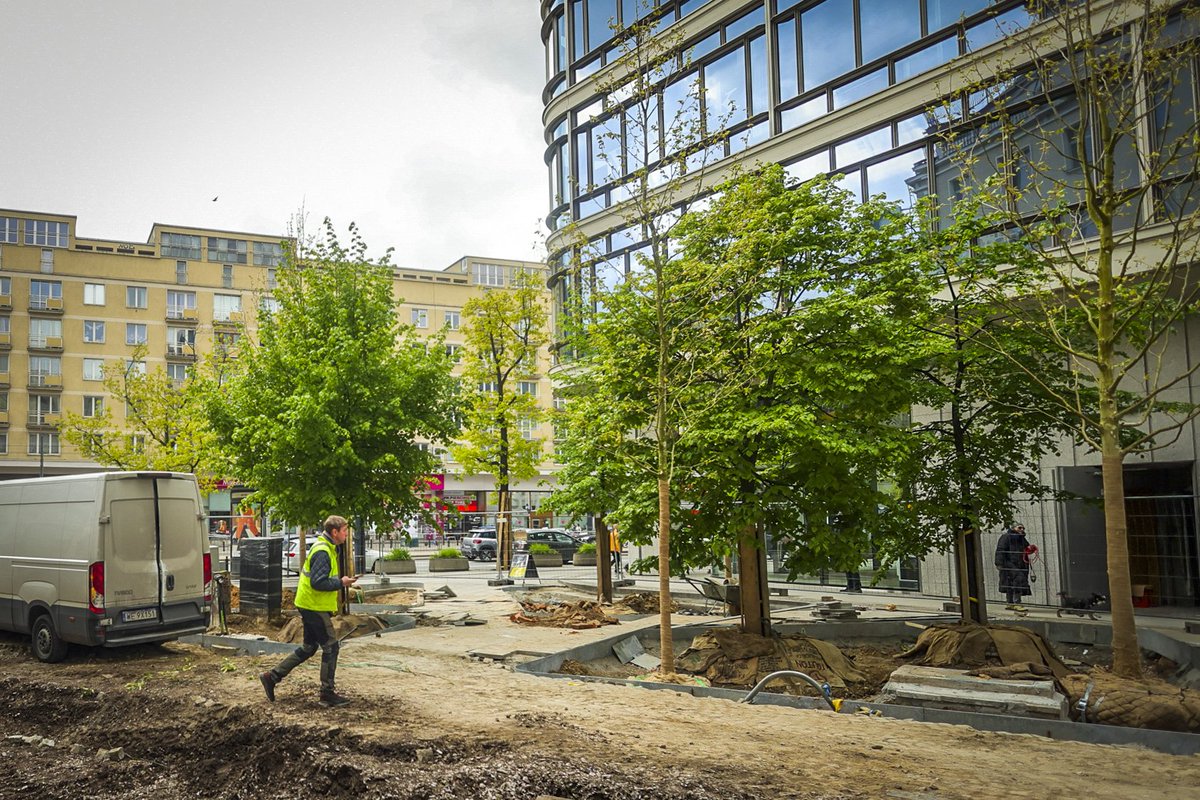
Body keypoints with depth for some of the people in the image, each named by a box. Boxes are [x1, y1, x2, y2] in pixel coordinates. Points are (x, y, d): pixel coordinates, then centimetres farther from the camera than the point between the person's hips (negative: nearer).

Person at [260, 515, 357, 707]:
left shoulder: (325, 548, 14)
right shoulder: (322, 552, -20)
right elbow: (318, 582, -26)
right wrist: (341, 583, -18)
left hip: (309, 606, 10)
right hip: (316, 607, -10)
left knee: (308, 648, 18)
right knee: (330, 647, -2)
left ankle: (272, 676, 21)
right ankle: (327, 694, 5)